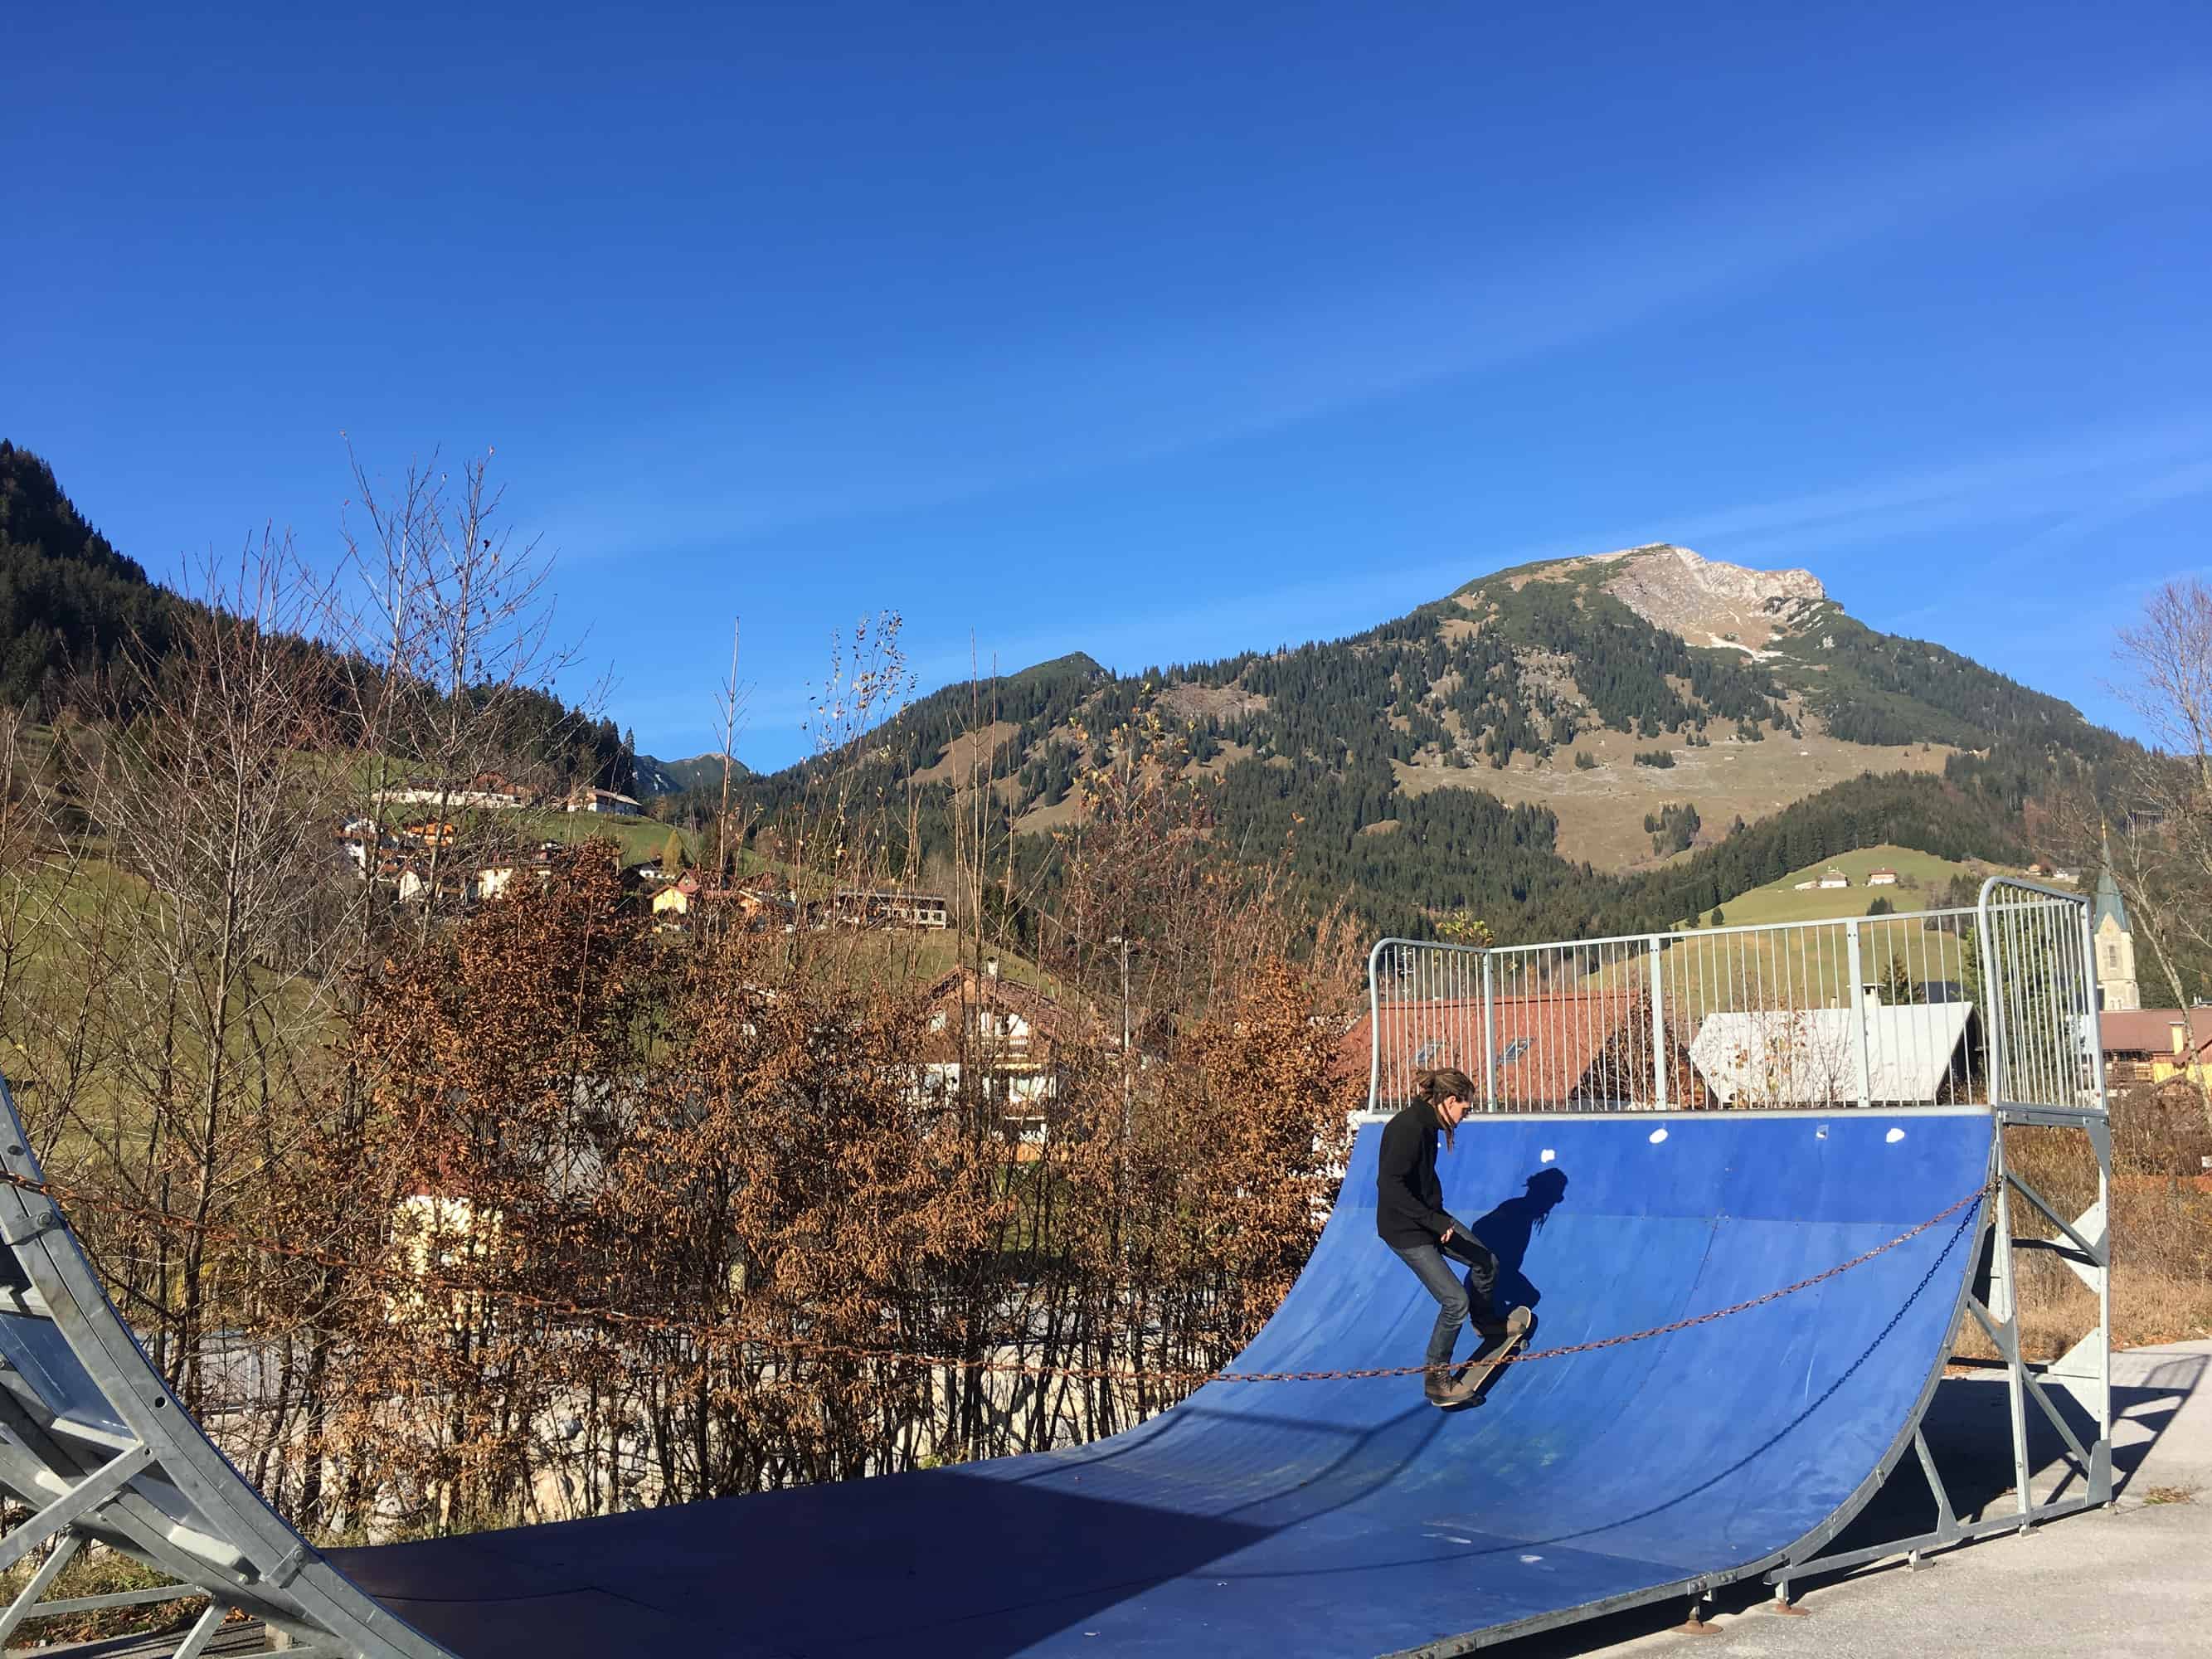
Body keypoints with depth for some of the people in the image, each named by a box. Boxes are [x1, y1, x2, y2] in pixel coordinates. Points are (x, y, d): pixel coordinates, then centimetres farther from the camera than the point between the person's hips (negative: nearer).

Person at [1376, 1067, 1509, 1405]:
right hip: (1405, 1230, -10)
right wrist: (1434, 1221, -30)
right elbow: (1389, 1185, -33)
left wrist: (1439, 1216, 21)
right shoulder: (1408, 1127, -27)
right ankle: (1435, 1376, 8)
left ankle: (1485, 1323, 47)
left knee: (1486, 1262, 19)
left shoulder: (1427, 1123, 2)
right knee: (1456, 1300, -10)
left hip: (1431, 1217, 10)